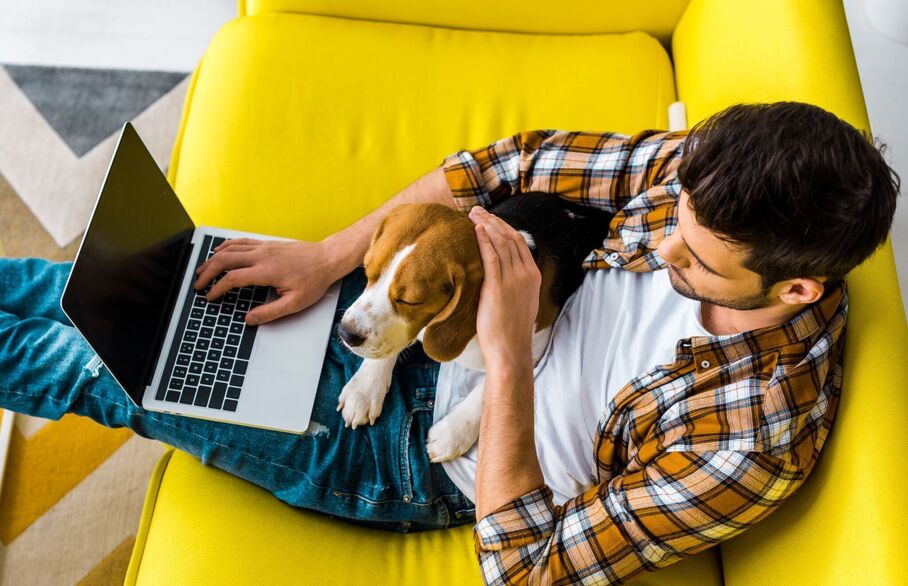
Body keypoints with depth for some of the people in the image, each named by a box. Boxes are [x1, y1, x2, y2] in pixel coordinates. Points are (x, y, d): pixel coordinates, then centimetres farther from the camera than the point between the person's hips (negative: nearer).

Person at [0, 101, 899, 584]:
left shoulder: (752, 444, -30)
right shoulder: (703, 172, -15)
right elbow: (512, 162, -7)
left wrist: (507, 358, -34)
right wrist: (324, 260, -12)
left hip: (422, 463, -4)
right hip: (425, 323, 5)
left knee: (108, 365, -4)